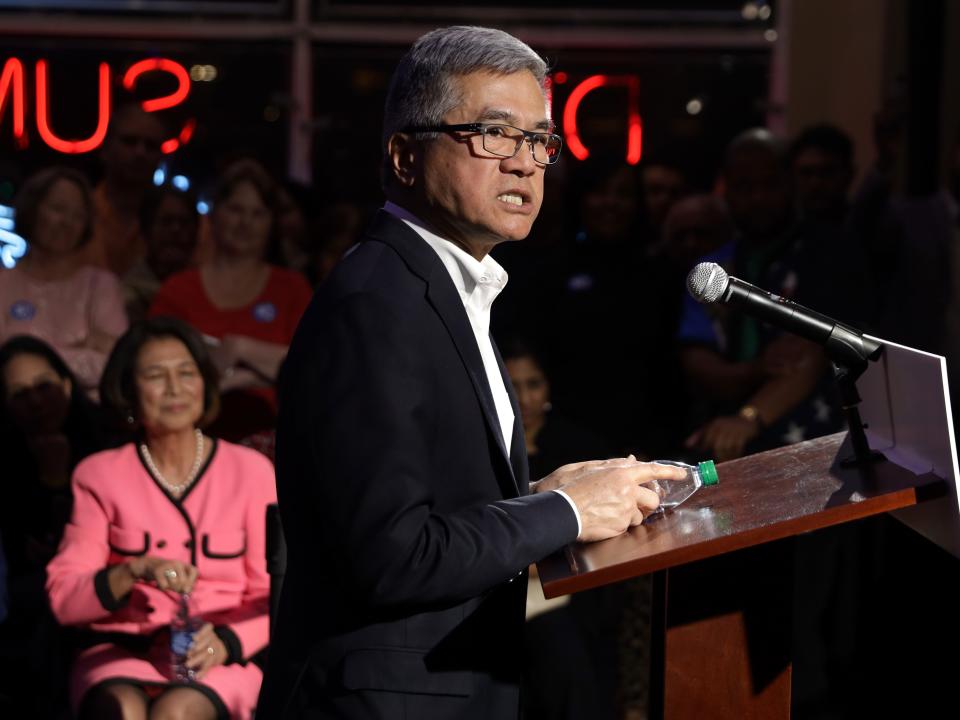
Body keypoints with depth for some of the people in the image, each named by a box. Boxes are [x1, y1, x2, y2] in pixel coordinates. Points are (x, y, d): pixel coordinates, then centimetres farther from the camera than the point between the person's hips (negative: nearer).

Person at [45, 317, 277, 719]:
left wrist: (225, 641, -16)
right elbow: (63, 599, 0)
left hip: (218, 661, 0)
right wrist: (135, 572, -19)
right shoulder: (100, 475, 9)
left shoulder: (250, 470, 7)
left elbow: (272, 595, 5)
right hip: (118, 654, 1)